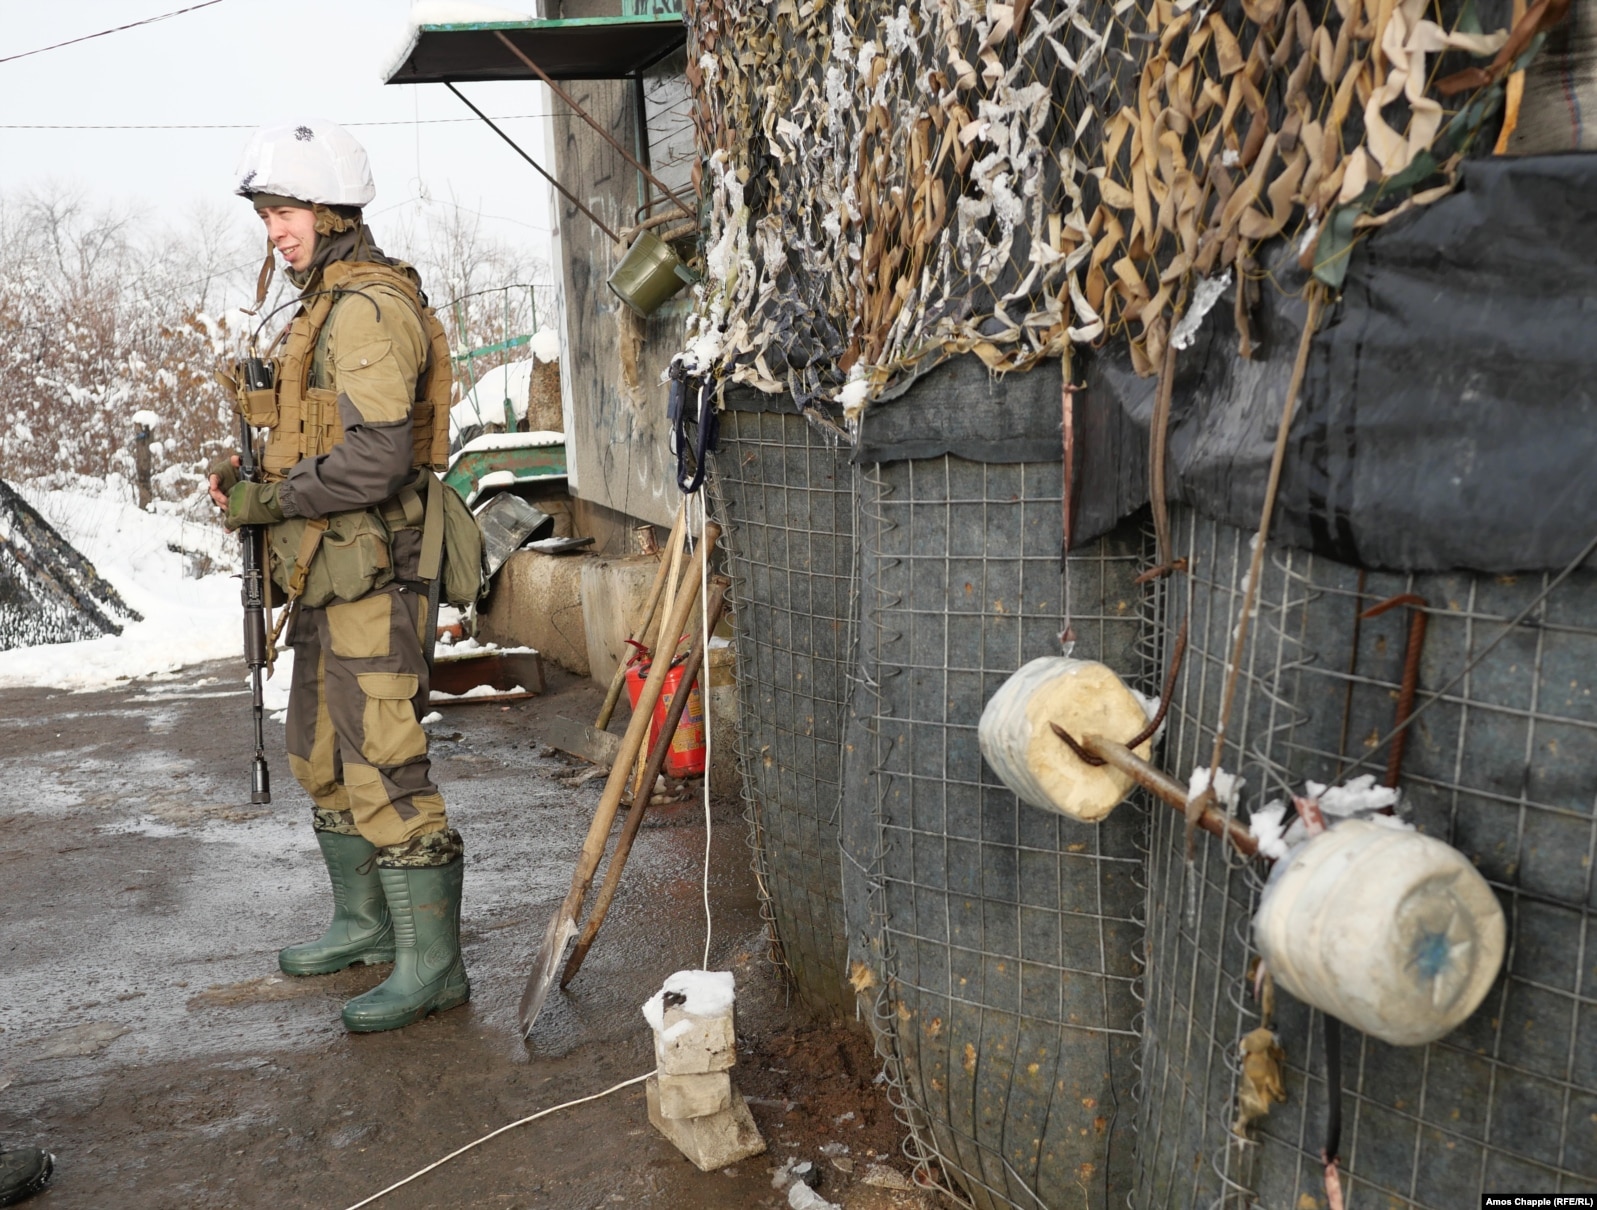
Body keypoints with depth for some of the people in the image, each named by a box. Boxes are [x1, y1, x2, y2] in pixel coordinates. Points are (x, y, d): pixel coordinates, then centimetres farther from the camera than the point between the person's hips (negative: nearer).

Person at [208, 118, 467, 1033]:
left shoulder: (368, 308, -15)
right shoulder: (331, 305, 18)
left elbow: (372, 460, -25)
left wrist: (262, 500, -13)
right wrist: (256, 473, 7)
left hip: (371, 576, -11)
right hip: (331, 577, 11)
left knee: (385, 770, -7)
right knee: (323, 758, 19)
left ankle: (432, 963, 3)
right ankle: (365, 921, 34)